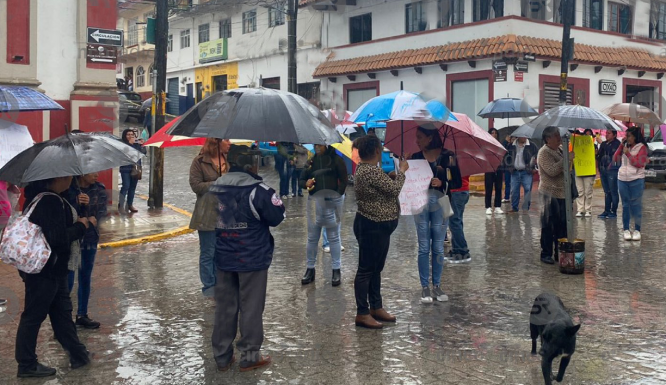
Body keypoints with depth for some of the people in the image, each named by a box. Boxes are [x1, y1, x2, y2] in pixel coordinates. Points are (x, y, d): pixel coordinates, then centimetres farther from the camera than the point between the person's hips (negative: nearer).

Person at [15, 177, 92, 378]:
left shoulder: (41, 195, 7)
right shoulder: (50, 201, -25)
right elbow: (58, 238, -28)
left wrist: (77, 224, 2)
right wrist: (80, 226, -13)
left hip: (53, 268, 10)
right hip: (43, 270, -10)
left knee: (62, 311, 17)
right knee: (34, 316, 4)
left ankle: (77, 353, 28)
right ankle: (26, 365, 17)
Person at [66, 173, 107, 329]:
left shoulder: (100, 190, -1)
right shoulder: (67, 188, -10)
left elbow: (102, 212, -9)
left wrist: (93, 220, -29)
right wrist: (77, 203, -28)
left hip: (90, 239, 4)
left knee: (85, 278, 14)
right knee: (68, 280, -5)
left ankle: (82, 315, 29)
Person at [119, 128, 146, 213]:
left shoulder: (137, 143, 10)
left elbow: (143, 153, 6)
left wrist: (142, 145, -8)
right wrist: (129, 143, -19)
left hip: (135, 168, 5)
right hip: (125, 169, -5)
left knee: (133, 187, 9)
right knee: (126, 186, -11)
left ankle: (130, 204, 18)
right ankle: (120, 204, -5)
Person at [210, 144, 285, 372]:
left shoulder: (216, 188, 3)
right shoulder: (257, 190, -17)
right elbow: (278, 217, -10)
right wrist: (271, 198, 5)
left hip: (224, 258, 6)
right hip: (253, 259, -5)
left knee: (225, 307, 13)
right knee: (251, 308, 6)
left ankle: (222, 356, 22)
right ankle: (249, 356, 15)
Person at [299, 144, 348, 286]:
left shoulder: (335, 159, 0)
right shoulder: (310, 161, 9)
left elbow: (343, 179, 0)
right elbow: (301, 180, 13)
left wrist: (338, 194, -11)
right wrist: (306, 183, -9)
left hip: (332, 202, -3)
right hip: (314, 202, 3)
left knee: (334, 237, 5)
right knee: (312, 237, 7)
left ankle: (336, 271, 11)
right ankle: (310, 269, 17)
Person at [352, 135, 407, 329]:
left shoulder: (366, 169, 10)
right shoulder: (371, 171, -22)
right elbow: (394, 189, -18)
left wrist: (392, 175, 11)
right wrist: (401, 171, -3)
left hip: (378, 227, 11)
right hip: (372, 227, -11)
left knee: (376, 268, 18)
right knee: (366, 269, -2)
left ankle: (376, 307, 28)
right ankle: (362, 314, 5)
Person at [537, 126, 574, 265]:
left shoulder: (561, 149, 13)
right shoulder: (544, 153, -12)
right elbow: (552, 171, -25)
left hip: (562, 192, 8)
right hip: (550, 194, -8)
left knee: (562, 225, 12)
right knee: (549, 226, -2)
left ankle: (560, 252, 21)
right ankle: (546, 254, 6)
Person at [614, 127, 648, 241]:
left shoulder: (642, 147, -5)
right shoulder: (625, 146, 9)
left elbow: (639, 163, -13)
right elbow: (615, 159, 3)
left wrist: (628, 153, -15)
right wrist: (621, 146, -3)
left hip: (636, 180, -4)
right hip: (622, 179, 4)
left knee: (636, 205, -1)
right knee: (625, 205, 8)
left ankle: (637, 230, 5)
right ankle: (626, 229, 13)